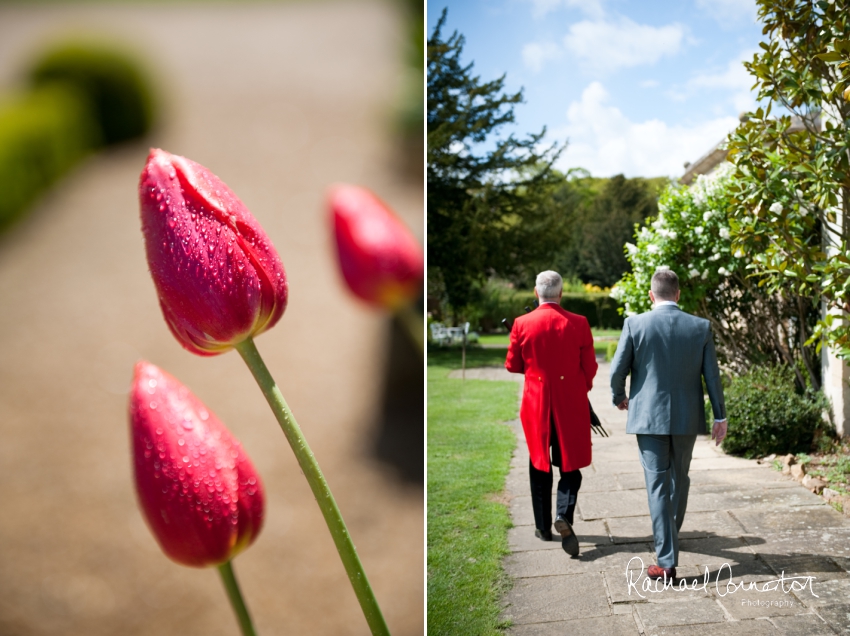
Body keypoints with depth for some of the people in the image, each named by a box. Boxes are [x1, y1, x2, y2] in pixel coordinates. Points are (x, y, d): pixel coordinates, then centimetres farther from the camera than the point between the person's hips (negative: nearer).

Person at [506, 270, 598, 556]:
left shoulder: (522, 324, -7)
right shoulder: (579, 323, -8)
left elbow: (512, 366, 1)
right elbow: (590, 367, -2)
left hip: (536, 403, 1)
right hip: (571, 404, -1)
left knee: (540, 465, 14)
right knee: (570, 464, 10)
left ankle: (544, 527, 21)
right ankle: (563, 517, -12)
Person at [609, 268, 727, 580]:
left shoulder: (635, 324, -8)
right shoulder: (701, 327, -2)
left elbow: (617, 370, -5)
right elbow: (712, 376, 1)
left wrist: (619, 398, 15)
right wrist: (720, 416, 11)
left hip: (648, 416, -2)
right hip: (687, 417, 3)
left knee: (658, 485, 0)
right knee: (680, 478, 22)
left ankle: (667, 561, -2)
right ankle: (670, 535, 44)